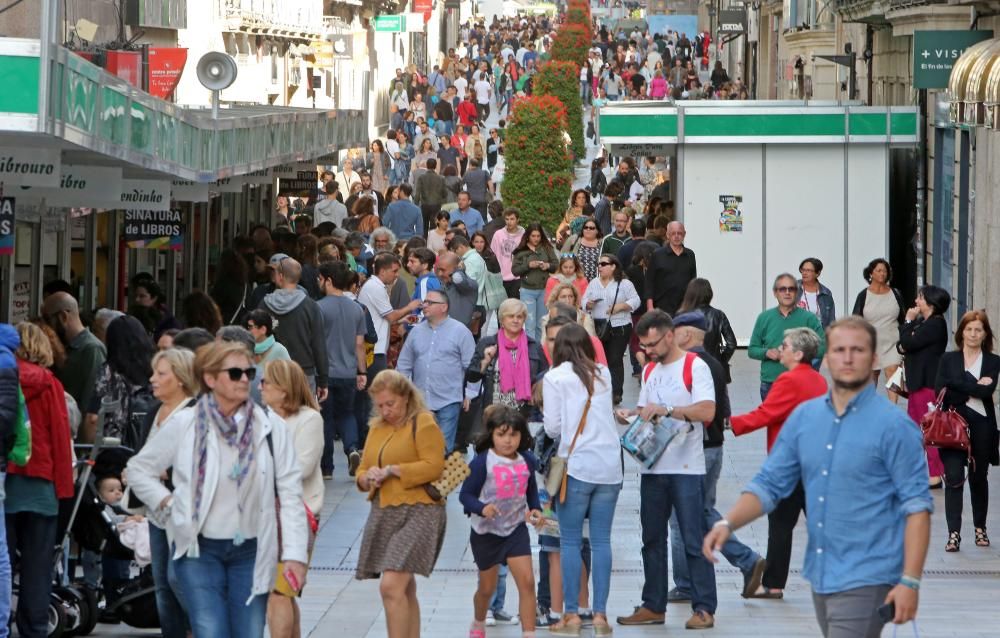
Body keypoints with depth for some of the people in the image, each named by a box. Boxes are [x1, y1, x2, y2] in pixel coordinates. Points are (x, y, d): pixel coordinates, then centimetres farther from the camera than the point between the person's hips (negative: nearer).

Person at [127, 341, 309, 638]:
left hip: (251, 551, 1)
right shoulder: (185, 425, -3)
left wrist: (294, 553, -7)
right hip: (200, 550, -1)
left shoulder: (271, 427, -3)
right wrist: (169, 505, -1)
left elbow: (290, 493, -2)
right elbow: (138, 469, 10)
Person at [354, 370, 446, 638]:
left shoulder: (423, 423, -6)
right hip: (384, 514, 8)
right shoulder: (377, 428, 18)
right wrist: (367, 477, -3)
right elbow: (363, 470, 21)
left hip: (417, 512, -8)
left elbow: (434, 466, -15)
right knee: (404, 591, 14)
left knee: (391, 587, -19)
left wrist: (392, 470, -17)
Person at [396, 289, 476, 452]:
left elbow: (471, 365, -2)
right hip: (420, 401, 5)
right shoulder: (417, 331, 12)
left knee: (444, 447, -4)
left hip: (448, 401, -5)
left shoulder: (460, 331, -2)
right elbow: (404, 364, 16)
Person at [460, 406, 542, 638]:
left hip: (516, 529, 3)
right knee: (487, 587, 14)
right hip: (486, 532, -3)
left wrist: (535, 509, -3)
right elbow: (466, 495, -16)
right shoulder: (482, 462, -18)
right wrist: (482, 508, -34)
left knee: (527, 582, -13)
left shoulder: (527, 461, -3)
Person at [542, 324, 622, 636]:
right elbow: (606, 413, 13)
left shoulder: (555, 378, -3)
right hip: (609, 467, 4)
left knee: (570, 542, 2)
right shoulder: (603, 374, 10)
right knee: (601, 540, 5)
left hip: (577, 466, -4)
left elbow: (552, 428, -4)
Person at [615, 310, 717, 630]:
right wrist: (631, 415, 1)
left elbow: (707, 411, -18)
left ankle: (704, 608, -3)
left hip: (686, 468, -7)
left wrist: (666, 409, -22)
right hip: (653, 467, 7)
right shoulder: (651, 371, 16)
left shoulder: (694, 366, -7)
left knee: (693, 540, -5)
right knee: (652, 540, 10)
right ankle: (653, 606, 17)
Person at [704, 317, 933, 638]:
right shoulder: (804, 417, 8)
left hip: (866, 580, -7)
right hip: (821, 575, 7)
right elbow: (769, 483, 11)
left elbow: (917, 506, -11)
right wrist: (728, 523, -7)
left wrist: (910, 582, -17)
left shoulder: (893, 426, -10)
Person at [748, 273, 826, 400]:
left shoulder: (809, 318, 3)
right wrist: (766, 353, -7)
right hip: (770, 384, 2)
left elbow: (822, 348, -1)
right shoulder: (764, 318, 10)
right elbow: (752, 350, 13)